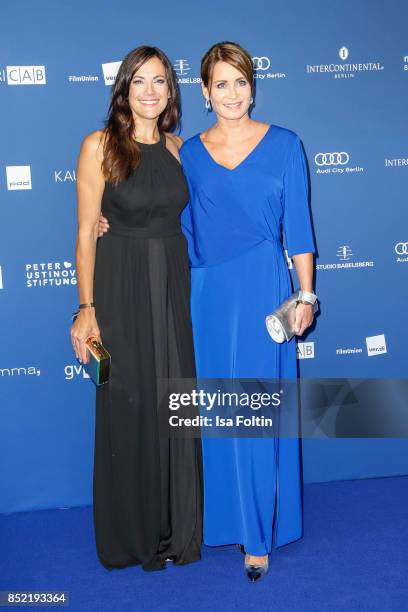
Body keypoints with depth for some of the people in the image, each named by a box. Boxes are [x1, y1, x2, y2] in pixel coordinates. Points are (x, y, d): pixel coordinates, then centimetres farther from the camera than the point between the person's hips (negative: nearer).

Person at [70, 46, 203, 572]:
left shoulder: (176, 147, 9)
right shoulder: (100, 146, -5)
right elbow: (86, 231, -8)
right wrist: (87, 308, -12)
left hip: (174, 287, 5)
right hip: (121, 289, -4)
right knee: (128, 409, 4)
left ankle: (175, 529, 26)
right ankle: (132, 536, 23)